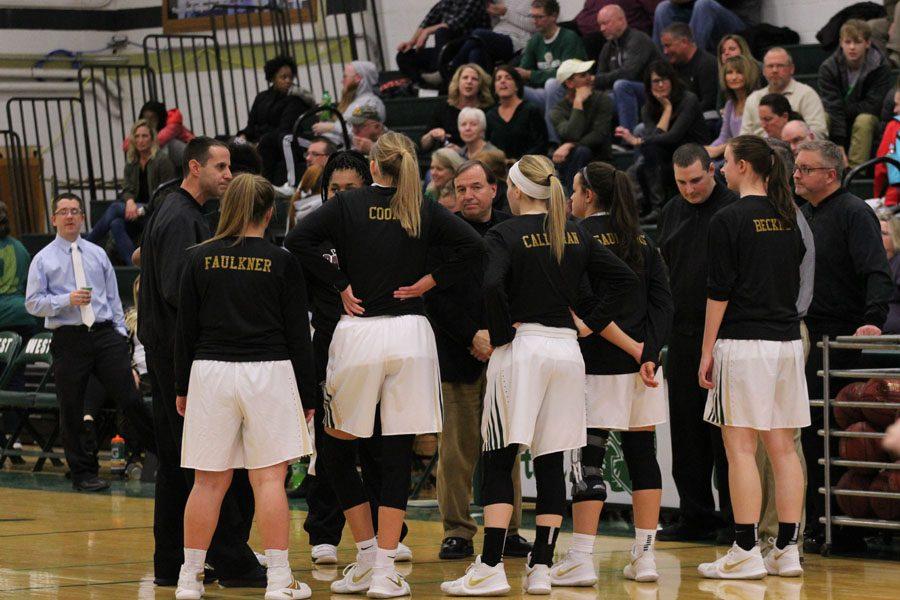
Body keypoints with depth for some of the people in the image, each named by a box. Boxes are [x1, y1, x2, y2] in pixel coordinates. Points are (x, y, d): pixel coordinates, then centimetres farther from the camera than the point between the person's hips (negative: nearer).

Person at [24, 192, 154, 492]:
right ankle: (83, 473, 14)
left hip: (105, 334, 1)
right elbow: (33, 303, -1)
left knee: (130, 398, -4)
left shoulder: (98, 254, 13)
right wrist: (67, 301, -15)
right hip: (69, 340, -1)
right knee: (72, 411, 3)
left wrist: (120, 330, 7)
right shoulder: (43, 260, 4)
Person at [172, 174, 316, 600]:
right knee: (269, 478, -1)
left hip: (211, 372, 2)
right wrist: (307, 394, 7)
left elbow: (185, 328, 6)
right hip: (268, 373, -2)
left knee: (209, 481, 7)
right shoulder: (281, 262, -2)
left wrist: (182, 387, 14)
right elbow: (298, 334, 0)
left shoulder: (200, 258, 3)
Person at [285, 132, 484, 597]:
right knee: (397, 455, 2)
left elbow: (297, 239, -10)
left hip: (358, 333, -2)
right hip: (410, 334, 2)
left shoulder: (348, 205, 2)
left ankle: (367, 557, 13)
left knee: (336, 449, 13)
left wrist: (340, 283, -2)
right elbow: (473, 245, -4)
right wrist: (430, 280, 3)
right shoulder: (423, 210, 6)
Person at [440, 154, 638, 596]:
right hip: (566, 348, 5)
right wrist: (591, 323, 8)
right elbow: (625, 278, 9)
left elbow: (492, 284, -23)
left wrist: (500, 335, -11)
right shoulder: (575, 235, 9)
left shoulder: (505, 234, -7)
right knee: (551, 463, 6)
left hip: (520, 347, -5)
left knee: (498, 462, -2)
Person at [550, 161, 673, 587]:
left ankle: (581, 559, -8)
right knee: (642, 452, 8)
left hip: (598, 361, -6)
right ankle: (645, 555, 9)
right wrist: (649, 354, 1)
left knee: (588, 455, -5)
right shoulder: (641, 240, 12)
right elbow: (662, 301, 6)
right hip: (640, 358, 6)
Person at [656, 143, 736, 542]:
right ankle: (695, 515, 15)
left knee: (725, 432, -4)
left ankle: (735, 516, 2)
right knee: (686, 430, 8)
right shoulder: (672, 213, 14)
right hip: (682, 336, 6)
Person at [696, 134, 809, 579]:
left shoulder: (729, 220, -8)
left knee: (740, 447, -4)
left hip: (742, 343, -7)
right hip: (787, 339, 7)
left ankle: (746, 552, -6)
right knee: (782, 447, 7)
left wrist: (707, 351, -5)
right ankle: (788, 550, 7)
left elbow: (719, 291, -10)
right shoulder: (787, 219, 12)